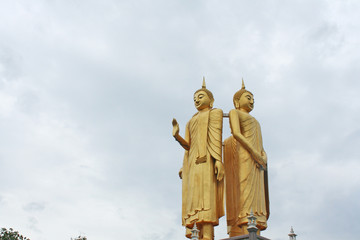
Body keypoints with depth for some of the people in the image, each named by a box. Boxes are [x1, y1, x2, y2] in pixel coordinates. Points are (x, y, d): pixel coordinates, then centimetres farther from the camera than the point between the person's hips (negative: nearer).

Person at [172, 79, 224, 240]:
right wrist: (177, 136, 1)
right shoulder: (191, 121, 33)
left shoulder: (214, 112, 13)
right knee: (193, 201, -8)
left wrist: (218, 160, -18)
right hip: (192, 161, 7)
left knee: (204, 196, -23)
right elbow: (188, 145, 20)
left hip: (206, 158, -7)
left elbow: (216, 136, -5)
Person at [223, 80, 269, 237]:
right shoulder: (234, 112, 11)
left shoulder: (253, 121, 33)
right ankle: (243, 234, -31)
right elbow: (236, 133, -7)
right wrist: (254, 152, -16)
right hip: (243, 153, -8)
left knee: (256, 195, -7)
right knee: (244, 192, -21)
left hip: (256, 159, 8)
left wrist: (264, 155, 0)